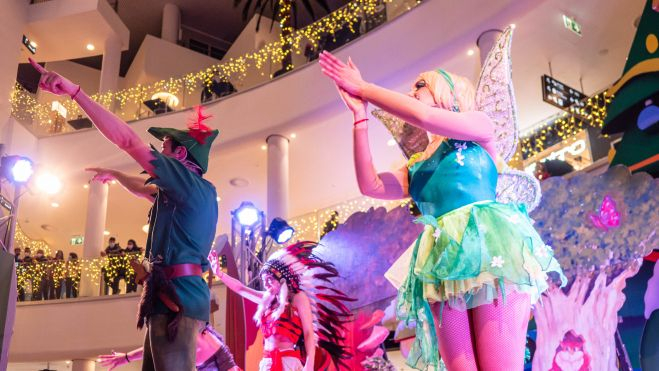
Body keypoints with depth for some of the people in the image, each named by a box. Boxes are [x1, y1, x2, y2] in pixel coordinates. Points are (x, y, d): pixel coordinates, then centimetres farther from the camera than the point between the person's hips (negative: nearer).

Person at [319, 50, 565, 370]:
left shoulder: (479, 126, 13)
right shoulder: (417, 167, 25)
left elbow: (423, 116, -5)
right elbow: (371, 185, 7)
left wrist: (364, 88, 5)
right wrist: (360, 115, 10)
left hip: (489, 247, -5)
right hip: (443, 265, 5)